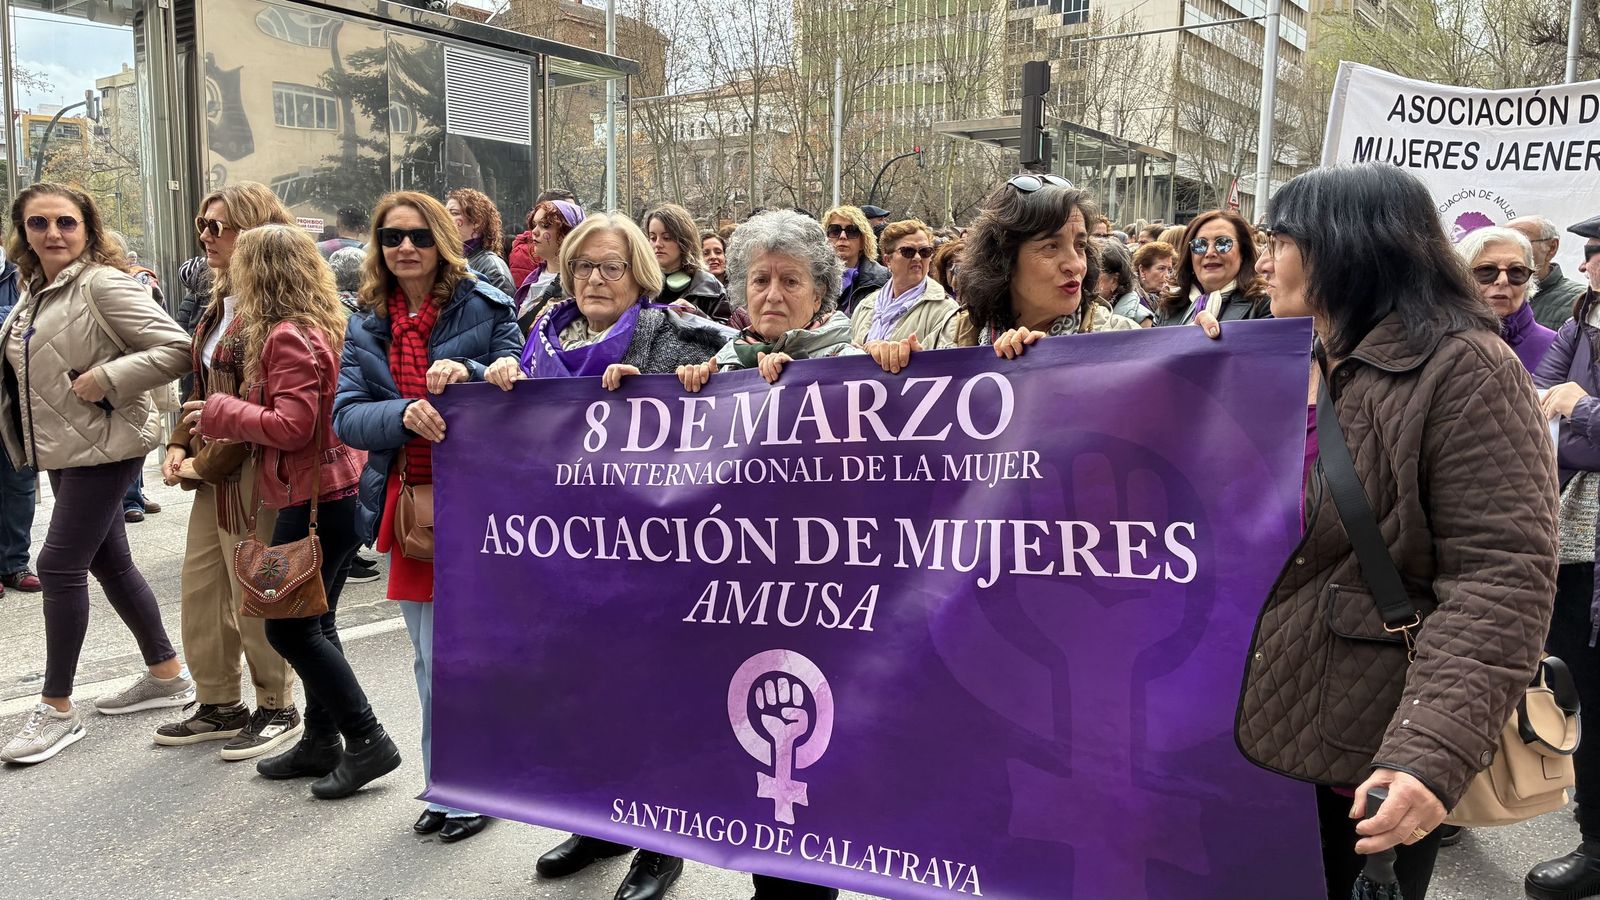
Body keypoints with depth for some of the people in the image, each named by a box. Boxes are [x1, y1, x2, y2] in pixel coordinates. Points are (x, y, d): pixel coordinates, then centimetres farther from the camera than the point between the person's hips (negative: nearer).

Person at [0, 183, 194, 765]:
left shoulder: (103, 284, -14)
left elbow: (175, 348, -22)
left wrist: (105, 379, -24)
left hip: (102, 448, -9)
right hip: (66, 450, 9)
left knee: (59, 565, -7)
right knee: (109, 563, 13)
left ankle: (57, 709, 5)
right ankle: (166, 675, 26)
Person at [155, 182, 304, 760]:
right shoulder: (218, 306, 15)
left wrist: (207, 463, -15)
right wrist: (180, 446, 7)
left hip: (251, 473, -10)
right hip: (212, 473, 10)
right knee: (200, 592, 16)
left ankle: (277, 710, 20)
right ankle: (218, 706, 31)